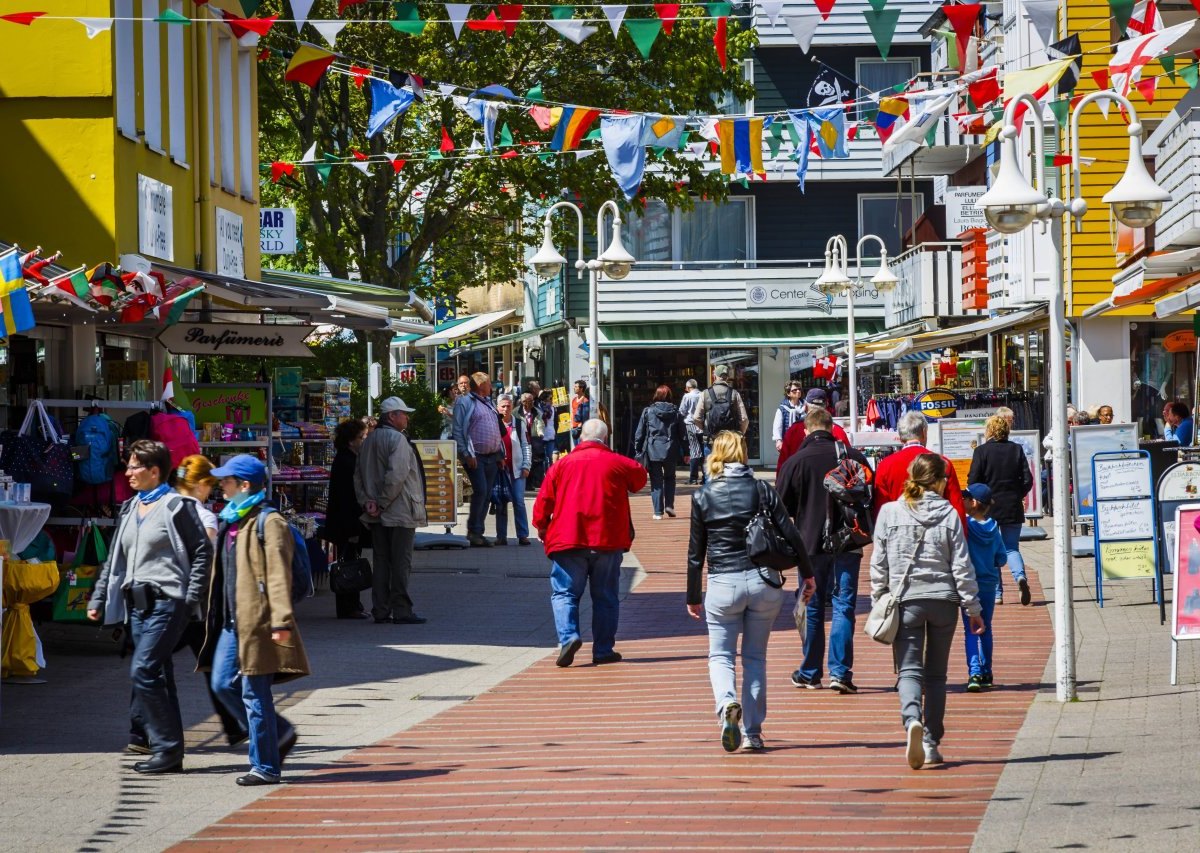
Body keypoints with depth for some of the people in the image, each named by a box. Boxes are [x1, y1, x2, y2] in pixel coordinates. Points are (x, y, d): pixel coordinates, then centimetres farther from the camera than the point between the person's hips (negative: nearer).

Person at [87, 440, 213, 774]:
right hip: (137, 602, 8)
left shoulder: (176, 507, -6)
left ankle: (166, 747, -11)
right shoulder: (129, 509, 16)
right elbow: (115, 558, 21)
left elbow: (202, 552, -7)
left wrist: (191, 599, -13)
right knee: (157, 677, 8)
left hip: (167, 602, -8)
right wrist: (98, 599, 17)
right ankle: (169, 753, 12)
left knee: (143, 671, -16)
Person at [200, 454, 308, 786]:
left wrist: (281, 620, -24)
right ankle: (279, 734, 24)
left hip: (256, 621, -9)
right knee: (223, 685, 9)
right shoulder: (230, 522, 17)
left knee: (255, 694, -5)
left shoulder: (268, 523, -11)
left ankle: (266, 767, 2)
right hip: (232, 622, 9)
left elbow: (278, 575, -18)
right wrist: (218, 618, 25)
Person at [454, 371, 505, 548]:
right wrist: (467, 454, -16)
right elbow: (458, 431, -10)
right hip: (476, 457, -8)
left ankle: (477, 533, 10)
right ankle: (473, 531, -11)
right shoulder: (465, 402, -4)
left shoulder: (488, 403, 21)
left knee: (486, 495, 6)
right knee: (480, 490, -17)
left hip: (492, 457, 8)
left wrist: (500, 454, 17)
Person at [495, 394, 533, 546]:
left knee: (519, 502, -4)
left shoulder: (520, 423, 5)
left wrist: (526, 466, 0)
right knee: (501, 503, 2)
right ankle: (501, 536, 7)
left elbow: (526, 446, 7)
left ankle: (523, 535, -2)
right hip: (500, 469, 0)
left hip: (517, 469, 0)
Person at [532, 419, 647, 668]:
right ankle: (603, 649, 10)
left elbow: (543, 500, 3)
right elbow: (640, 478, 20)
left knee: (564, 592, 5)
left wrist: (542, 527, 18)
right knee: (605, 597, 10)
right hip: (608, 540, 0)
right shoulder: (618, 463, 2)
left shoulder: (562, 464, 3)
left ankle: (568, 636, -17)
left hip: (568, 541, 0)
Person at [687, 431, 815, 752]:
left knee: (720, 654, 8)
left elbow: (695, 552, 3)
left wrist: (693, 597, 12)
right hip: (763, 582, 2)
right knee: (755, 656, 12)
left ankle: (727, 703, -22)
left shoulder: (703, 496, -1)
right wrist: (807, 575, 11)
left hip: (722, 584, -2)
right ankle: (752, 732, 12)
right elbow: (791, 536, -1)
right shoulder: (762, 491, 1)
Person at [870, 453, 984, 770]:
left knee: (909, 669, -2)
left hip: (905, 600, -1)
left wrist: (879, 601, 11)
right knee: (936, 674, 12)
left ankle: (913, 721, -31)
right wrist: (973, 607, 6)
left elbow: (878, 564, 1)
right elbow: (961, 566, -1)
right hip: (944, 600, 1)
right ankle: (932, 743, 12)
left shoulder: (890, 512, -2)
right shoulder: (949, 514, -3)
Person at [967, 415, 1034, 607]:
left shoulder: (981, 451, -8)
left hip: (988, 507, -2)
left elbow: (973, 480, -9)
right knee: (1011, 547, 9)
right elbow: (1027, 479, -1)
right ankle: (1020, 576, -20)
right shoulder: (1016, 449, 0)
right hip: (1012, 508, 2)